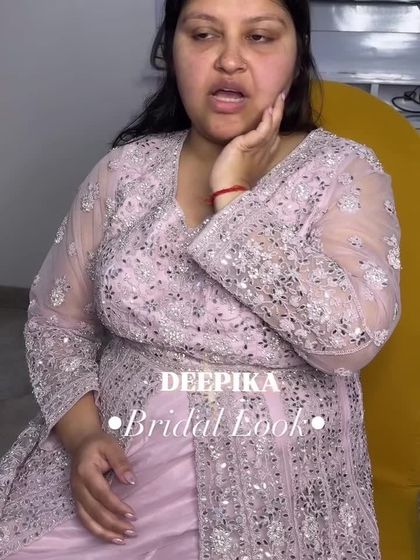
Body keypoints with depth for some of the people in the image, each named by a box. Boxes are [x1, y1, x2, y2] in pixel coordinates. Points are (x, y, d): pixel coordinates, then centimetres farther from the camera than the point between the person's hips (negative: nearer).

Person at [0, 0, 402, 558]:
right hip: (118, 468, 2)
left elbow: (353, 336, -21)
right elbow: (56, 318, 6)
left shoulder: (346, 172, -6)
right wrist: (82, 433, -10)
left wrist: (232, 196, -18)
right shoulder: (125, 169, 1)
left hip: (274, 486, -2)